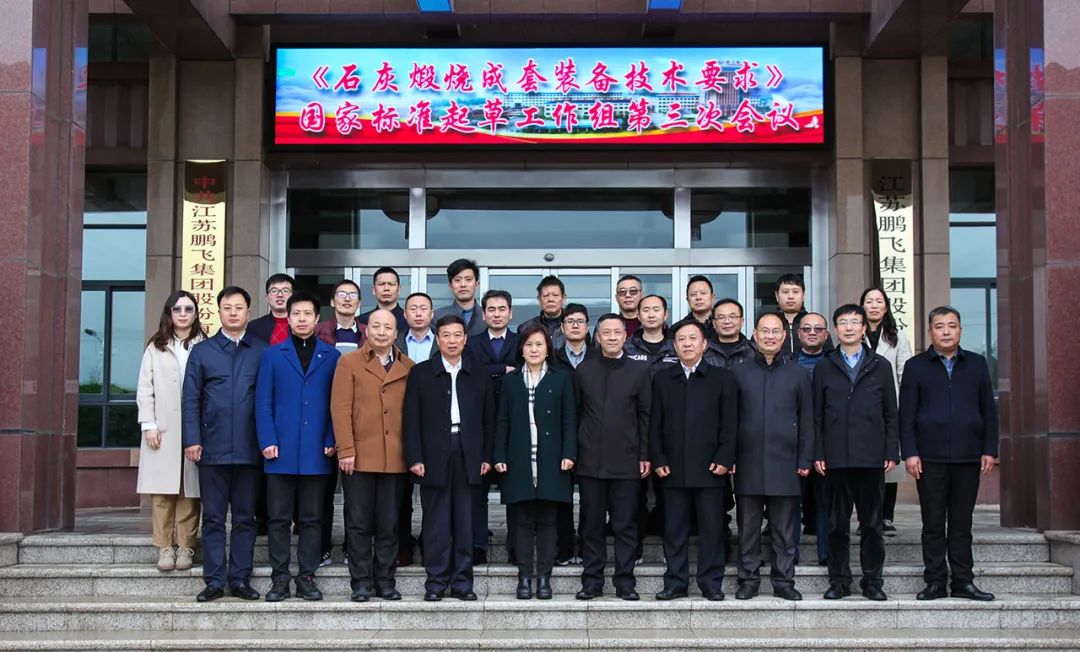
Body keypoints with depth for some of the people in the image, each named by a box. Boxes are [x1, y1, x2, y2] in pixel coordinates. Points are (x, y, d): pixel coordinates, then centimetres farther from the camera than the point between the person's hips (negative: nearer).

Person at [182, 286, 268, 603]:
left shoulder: (262, 352, 6)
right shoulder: (201, 351, 9)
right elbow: (191, 399, 6)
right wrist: (192, 440, -4)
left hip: (249, 449, 0)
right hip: (212, 447, 0)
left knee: (245, 517, 6)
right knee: (213, 518, 3)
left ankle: (240, 579, 13)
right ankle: (214, 580, 8)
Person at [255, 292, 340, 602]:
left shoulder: (332, 357, 9)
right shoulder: (273, 355, 8)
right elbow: (263, 402, 4)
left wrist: (332, 441, -4)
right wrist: (267, 441, -7)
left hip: (316, 452, 0)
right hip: (281, 451, 0)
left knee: (312, 519, 5)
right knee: (279, 519, 2)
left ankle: (307, 577, 12)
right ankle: (279, 579, 9)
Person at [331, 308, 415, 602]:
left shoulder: (408, 368, 11)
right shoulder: (349, 363, 5)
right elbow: (340, 409, -2)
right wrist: (346, 450, -9)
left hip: (395, 459, 2)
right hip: (359, 457, -2)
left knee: (390, 524, 5)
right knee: (359, 523, 2)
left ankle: (385, 580, 13)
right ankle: (361, 581, 9)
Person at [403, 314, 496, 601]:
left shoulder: (479, 376, 11)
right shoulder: (420, 373, 5)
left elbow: (488, 420, 11)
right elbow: (412, 419, 1)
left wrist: (487, 457, 3)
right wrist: (414, 458, -7)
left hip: (468, 457, 2)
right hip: (434, 456, -2)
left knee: (464, 521, 4)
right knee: (436, 522, 1)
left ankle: (461, 581, 11)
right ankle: (436, 582, 7)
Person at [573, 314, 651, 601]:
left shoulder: (640, 370, 4)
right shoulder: (583, 370, 8)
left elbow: (646, 415, 4)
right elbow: (575, 414, 9)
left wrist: (645, 456, 0)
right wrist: (571, 453, 4)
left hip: (626, 461, -1)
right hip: (590, 460, 1)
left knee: (625, 524, 2)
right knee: (591, 524, 5)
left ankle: (625, 581, 8)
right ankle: (592, 580, 12)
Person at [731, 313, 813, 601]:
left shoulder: (798, 374, 8)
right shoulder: (740, 373, 7)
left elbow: (806, 421, 8)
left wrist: (805, 460, 1)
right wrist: (729, 457, -1)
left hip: (785, 464, 0)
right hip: (748, 464, 0)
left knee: (785, 529, 4)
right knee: (748, 527, 5)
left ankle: (784, 581, 11)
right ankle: (748, 579, 12)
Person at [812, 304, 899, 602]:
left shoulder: (880, 366, 9)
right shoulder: (824, 368, 9)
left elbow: (891, 414, 8)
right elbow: (816, 416, 7)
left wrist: (892, 452, 0)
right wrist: (817, 454, -1)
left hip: (871, 457, 0)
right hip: (836, 459, 0)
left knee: (872, 523, 4)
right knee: (837, 524, 4)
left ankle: (872, 581, 12)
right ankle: (839, 580, 12)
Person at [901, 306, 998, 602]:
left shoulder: (976, 364, 11)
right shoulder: (916, 366, 5)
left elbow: (989, 410, 10)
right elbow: (906, 414, 2)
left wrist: (990, 450, 3)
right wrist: (910, 452, -7)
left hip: (968, 456, 1)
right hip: (930, 456, -1)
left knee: (962, 523, 7)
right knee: (933, 524, 3)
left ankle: (963, 582, 12)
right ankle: (935, 582, 9)